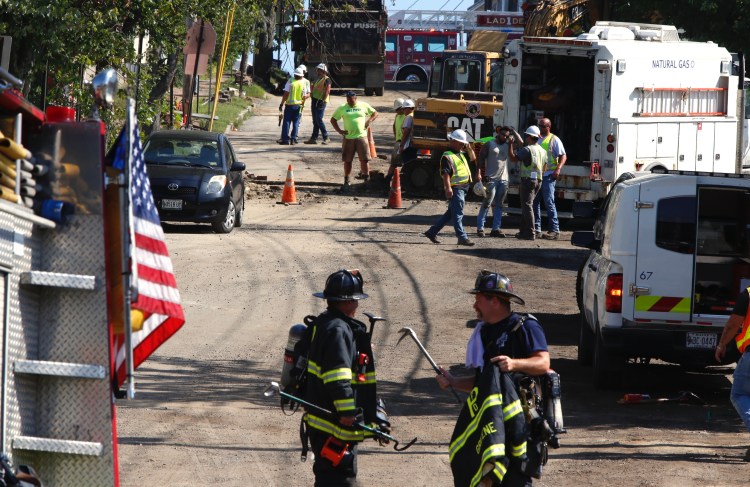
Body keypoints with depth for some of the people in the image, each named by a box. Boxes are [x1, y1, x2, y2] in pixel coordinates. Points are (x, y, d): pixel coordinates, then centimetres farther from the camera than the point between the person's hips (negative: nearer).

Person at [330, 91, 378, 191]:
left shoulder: (363, 106, 4)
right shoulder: (342, 108, 4)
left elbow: (375, 113, 15)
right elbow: (333, 119, 11)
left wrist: (369, 121, -3)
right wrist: (339, 130, -1)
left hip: (361, 137, -1)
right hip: (348, 138, 1)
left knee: (364, 159, -6)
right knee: (347, 160, 4)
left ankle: (366, 176, 13)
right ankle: (346, 182, 13)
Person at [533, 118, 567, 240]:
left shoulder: (554, 140, -1)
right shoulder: (537, 139, 18)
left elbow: (563, 156, -5)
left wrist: (558, 169, -19)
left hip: (548, 176, -7)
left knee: (549, 202, -9)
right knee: (534, 202, 7)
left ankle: (554, 230, -8)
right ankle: (536, 229, 14)